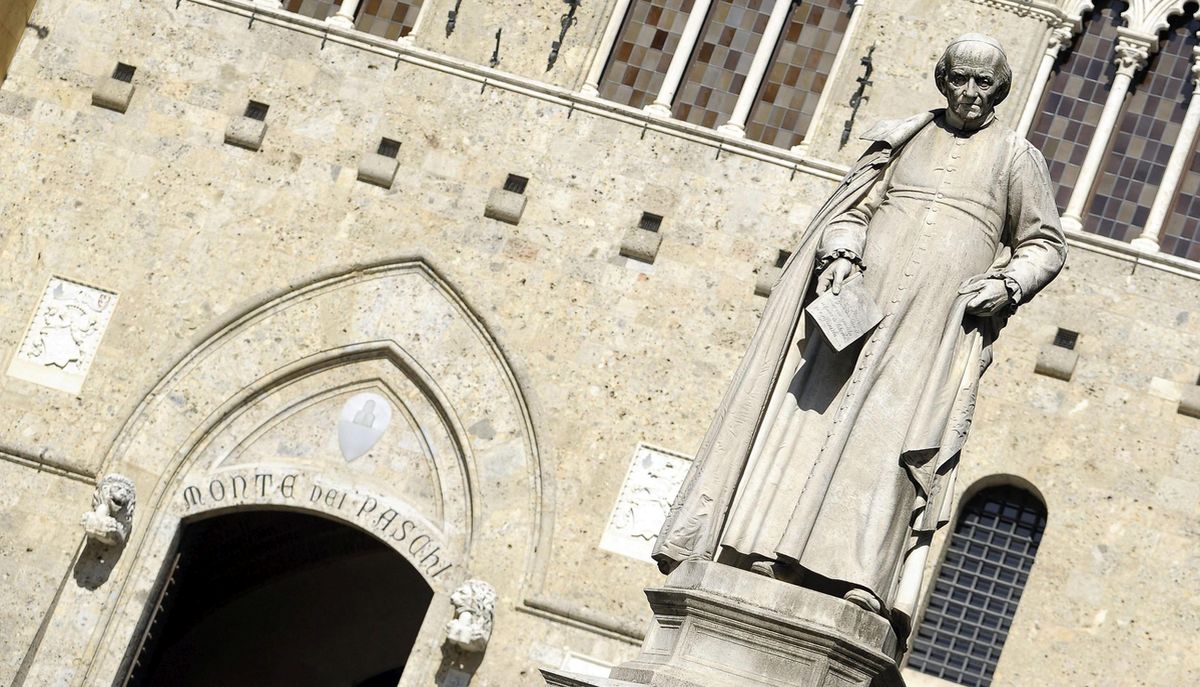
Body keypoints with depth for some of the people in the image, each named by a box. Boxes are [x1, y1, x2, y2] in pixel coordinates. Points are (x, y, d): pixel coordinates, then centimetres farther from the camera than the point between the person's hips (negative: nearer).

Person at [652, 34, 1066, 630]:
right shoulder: (901, 138, 18)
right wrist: (840, 256, -5)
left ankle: (857, 577, -27)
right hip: (861, 297, 3)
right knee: (816, 414, -11)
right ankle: (769, 557, -16)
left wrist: (1007, 285, -4)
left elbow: (1045, 245, 14)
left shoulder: (1017, 158, 12)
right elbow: (854, 208, 15)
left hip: (940, 322, -3)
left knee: (890, 435, -17)